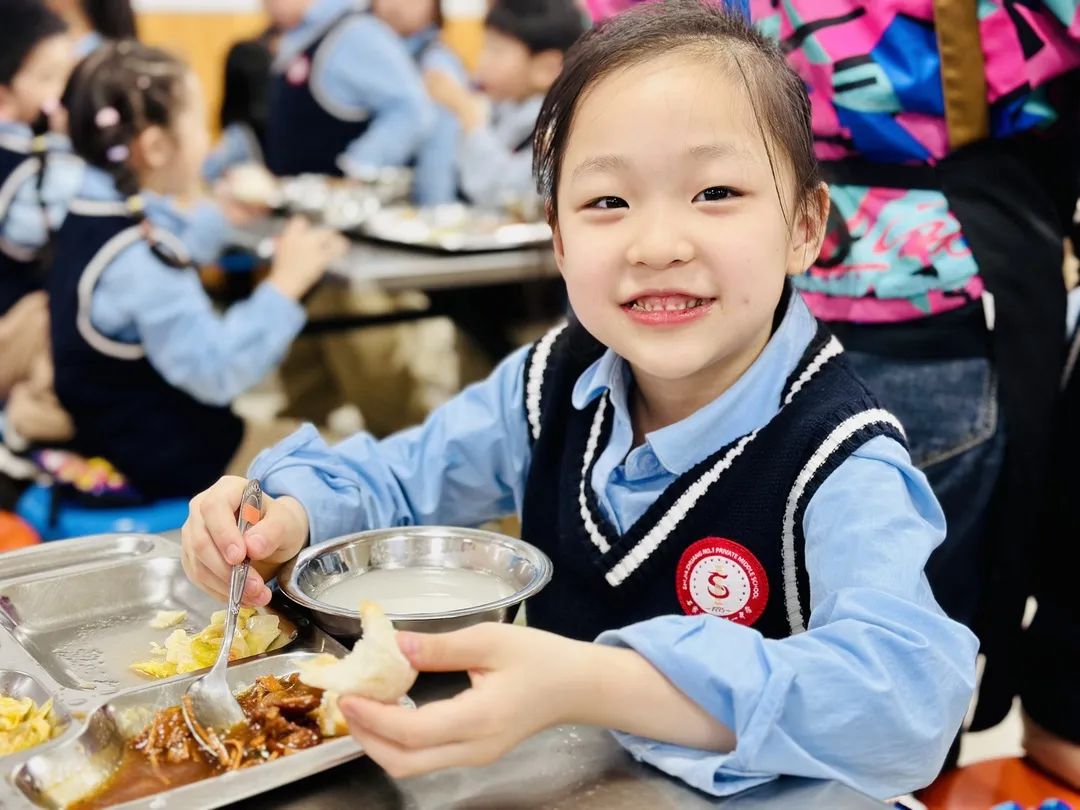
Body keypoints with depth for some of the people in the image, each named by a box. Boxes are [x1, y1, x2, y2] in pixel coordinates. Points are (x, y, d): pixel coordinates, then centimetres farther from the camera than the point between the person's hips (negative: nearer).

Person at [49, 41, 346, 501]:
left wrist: (220, 213, 30)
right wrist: (285, 283, -27)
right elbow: (216, 372, -32)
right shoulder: (135, 259, -30)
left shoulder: (96, 212, 3)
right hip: (164, 464, -10)